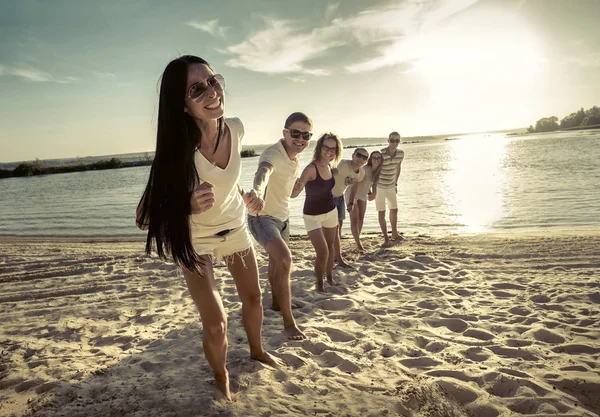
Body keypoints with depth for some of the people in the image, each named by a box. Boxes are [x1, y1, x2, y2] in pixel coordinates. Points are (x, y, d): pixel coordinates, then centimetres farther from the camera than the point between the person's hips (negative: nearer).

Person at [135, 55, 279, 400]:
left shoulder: (236, 128, -18)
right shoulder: (180, 149, -32)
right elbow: (145, 217, -29)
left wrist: (245, 196, -3)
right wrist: (188, 205, -45)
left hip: (235, 227, 5)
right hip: (196, 239, -4)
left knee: (253, 297, 19)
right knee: (216, 324, -6)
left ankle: (257, 351, 49)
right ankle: (221, 378, 27)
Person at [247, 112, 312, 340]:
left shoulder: (295, 155, -3)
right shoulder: (273, 153, -28)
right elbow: (263, 172, -54)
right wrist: (257, 192, -71)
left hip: (282, 216, 8)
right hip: (262, 216, -8)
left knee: (276, 261, 25)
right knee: (284, 260, -26)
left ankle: (277, 302, 48)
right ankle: (288, 322, -15)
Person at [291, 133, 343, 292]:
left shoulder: (330, 166, -2)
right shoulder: (311, 168, -23)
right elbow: (293, 194, -32)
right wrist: (297, 188, -53)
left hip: (331, 212, 6)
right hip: (312, 216, -6)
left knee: (330, 247, 18)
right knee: (322, 252, -10)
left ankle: (329, 276, 40)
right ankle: (319, 283, 14)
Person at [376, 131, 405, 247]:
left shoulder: (401, 153, -7)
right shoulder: (381, 155, -26)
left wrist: (395, 183, 15)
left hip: (391, 186, 6)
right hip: (379, 186, -6)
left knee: (394, 209, 14)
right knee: (381, 212, -3)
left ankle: (394, 234, 32)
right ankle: (386, 238, 5)